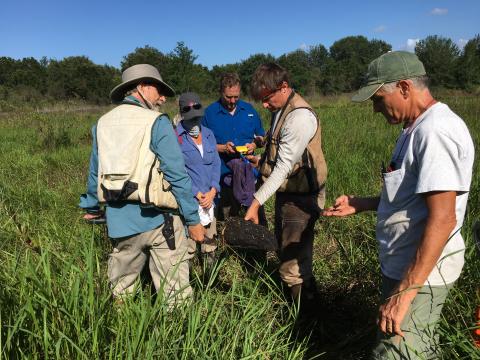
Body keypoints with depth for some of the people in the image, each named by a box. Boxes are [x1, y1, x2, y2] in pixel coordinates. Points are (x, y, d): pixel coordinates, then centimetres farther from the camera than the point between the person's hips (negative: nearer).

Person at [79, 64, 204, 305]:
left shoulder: (102, 123, 9)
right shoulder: (156, 122, -9)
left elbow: (94, 172, 16)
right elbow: (177, 175, -13)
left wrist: (91, 207, 32)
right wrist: (193, 220, -7)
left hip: (119, 220, 6)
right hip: (157, 218, -6)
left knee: (121, 287, 23)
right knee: (174, 289, 5)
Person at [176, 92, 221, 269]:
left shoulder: (208, 134, 12)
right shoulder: (176, 137, -5)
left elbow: (216, 164, 9)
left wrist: (212, 191, -4)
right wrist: (196, 194, -13)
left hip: (210, 197, 5)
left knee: (210, 244, 13)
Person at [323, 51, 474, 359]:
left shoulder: (435, 131, -21)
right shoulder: (417, 129, 12)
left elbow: (442, 218, -27)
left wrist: (405, 292, -27)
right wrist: (361, 204, 11)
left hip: (419, 273, -10)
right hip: (403, 265, 10)